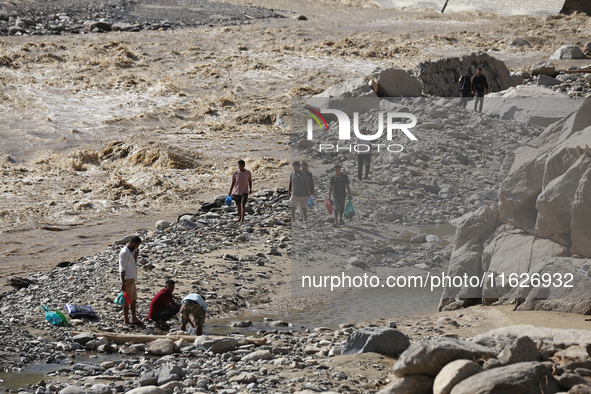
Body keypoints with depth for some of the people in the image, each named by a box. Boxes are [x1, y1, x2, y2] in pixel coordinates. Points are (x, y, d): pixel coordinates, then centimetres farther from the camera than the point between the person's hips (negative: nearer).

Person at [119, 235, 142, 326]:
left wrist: (136, 255, 7)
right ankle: (126, 320, 0)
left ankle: (134, 319, 23)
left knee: (133, 300, 15)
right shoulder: (124, 252, -15)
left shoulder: (130, 251, 14)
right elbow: (122, 269, -18)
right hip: (127, 279, -10)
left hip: (132, 279, 10)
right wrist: (123, 283, -21)